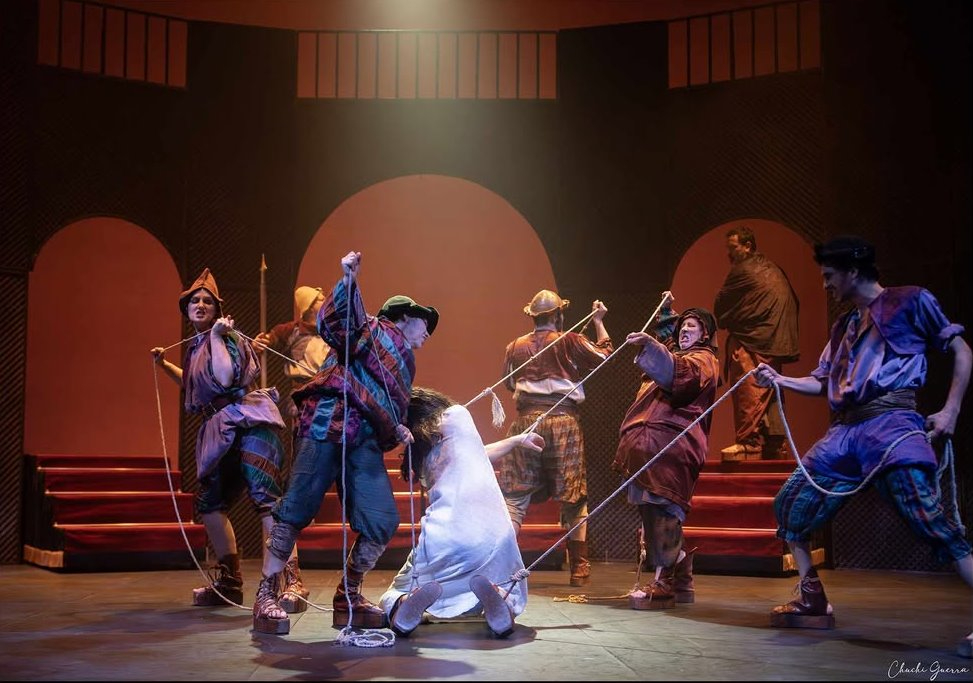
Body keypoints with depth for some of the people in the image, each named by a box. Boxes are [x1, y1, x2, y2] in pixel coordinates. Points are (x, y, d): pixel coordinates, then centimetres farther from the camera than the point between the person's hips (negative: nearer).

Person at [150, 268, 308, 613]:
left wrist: (217, 337, -16)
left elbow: (225, 378, -21)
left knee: (265, 497, -22)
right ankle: (230, 583, 22)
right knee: (209, 503, 12)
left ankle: (293, 582, -30)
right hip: (220, 430, 10)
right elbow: (198, 385, 38)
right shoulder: (196, 345, 21)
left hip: (247, 421, -9)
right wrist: (165, 364, 37)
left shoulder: (225, 336, -3)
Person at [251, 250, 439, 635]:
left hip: (365, 441, 7)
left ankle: (348, 598, 8)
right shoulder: (372, 328, 13)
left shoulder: (405, 364, 35)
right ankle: (266, 595, -6)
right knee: (298, 506, -12)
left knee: (383, 520, -5)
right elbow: (332, 324, -8)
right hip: (328, 423, -7)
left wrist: (398, 431, 8)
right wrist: (348, 280, -19)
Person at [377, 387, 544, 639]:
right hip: (491, 536, -2)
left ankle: (414, 600, -15)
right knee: (511, 600, 24)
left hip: (441, 538, 2)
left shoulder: (417, 451, 20)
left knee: (392, 598, 22)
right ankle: (493, 595, -14)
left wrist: (516, 439, 43)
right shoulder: (456, 415, 8)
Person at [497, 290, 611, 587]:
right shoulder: (569, 342, -1)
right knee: (573, 496, 7)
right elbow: (605, 355, 7)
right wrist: (598, 322, 17)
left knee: (515, 495, 6)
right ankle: (579, 568, 8)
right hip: (563, 420, -2)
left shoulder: (516, 347, 9)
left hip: (527, 420, 2)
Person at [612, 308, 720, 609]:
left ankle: (664, 584, -18)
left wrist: (651, 345, -32)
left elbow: (682, 372, -19)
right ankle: (682, 580, 14)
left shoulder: (702, 359, 5)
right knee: (658, 511, 7)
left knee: (661, 509, -17)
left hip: (672, 445, -10)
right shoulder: (678, 355, 34)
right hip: (655, 445, 10)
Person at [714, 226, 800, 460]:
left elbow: (719, 306, -3)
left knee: (748, 392, -9)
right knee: (770, 392, 11)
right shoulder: (772, 268, 17)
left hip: (751, 342, -9)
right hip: (775, 342, 9)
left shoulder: (742, 270, -9)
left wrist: (724, 322, 16)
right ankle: (776, 444, 13)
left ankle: (750, 443, -11)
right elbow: (793, 303, 20)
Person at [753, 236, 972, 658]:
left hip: (890, 422, -8)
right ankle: (814, 603, 14)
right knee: (789, 504, 4)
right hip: (845, 429, 8)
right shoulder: (843, 326, 25)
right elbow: (821, 383, 28)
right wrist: (778, 380, 12)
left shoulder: (910, 301, 6)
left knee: (926, 515, -24)